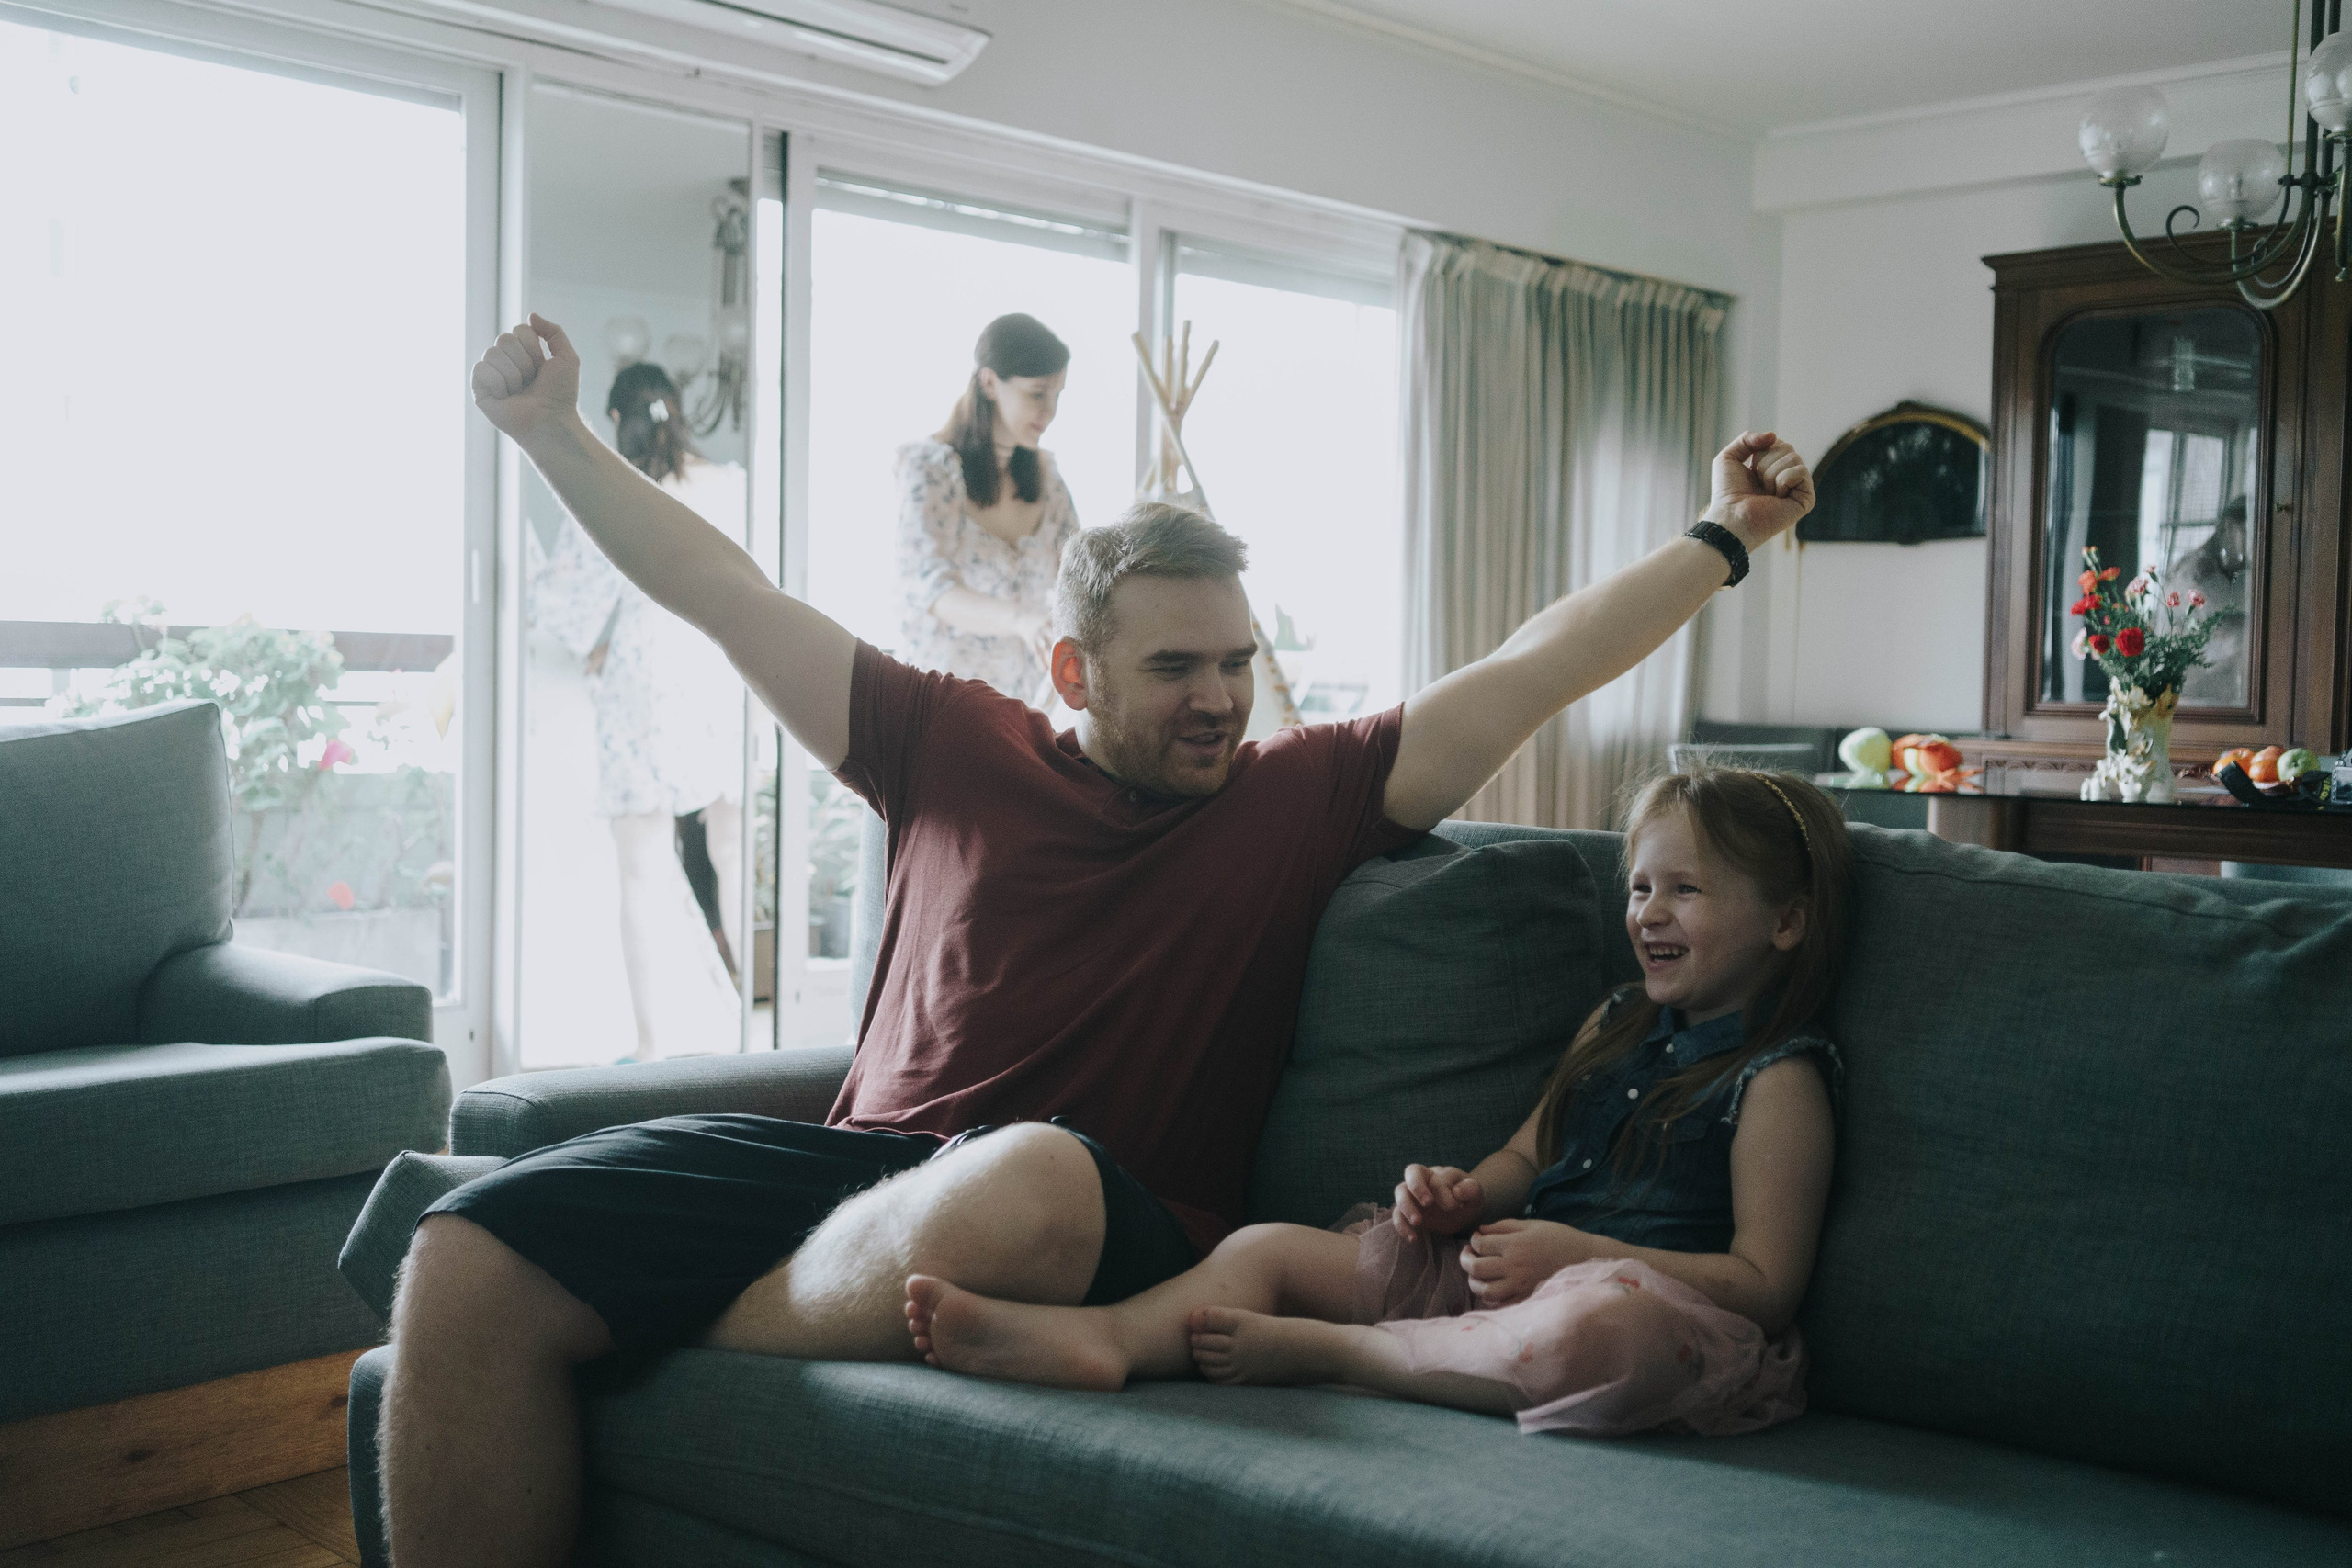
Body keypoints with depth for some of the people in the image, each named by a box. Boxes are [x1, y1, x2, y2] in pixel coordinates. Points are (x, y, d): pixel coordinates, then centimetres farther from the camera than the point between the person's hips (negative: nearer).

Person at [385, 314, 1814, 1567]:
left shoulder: (1306, 795, 12)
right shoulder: (954, 749, 15)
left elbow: (1540, 665, 11)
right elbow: (733, 599, 17)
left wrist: (1725, 540, 12)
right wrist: (556, 434, 15)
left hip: (1100, 1222, -2)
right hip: (865, 1162, 2)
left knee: (1034, 1176, -41)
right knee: (470, 1256, -20)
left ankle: (678, 1350, -18)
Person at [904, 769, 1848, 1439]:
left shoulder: (1777, 1080, -3)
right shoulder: (1615, 1027, 21)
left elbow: (1764, 1281, -10)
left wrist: (1575, 1251, -18)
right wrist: (1461, 1196, 3)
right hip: (1493, 1277, 8)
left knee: (1604, 1323, -44)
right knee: (1269, 1245, -4)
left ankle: (1313, 1350, -30)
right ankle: (1103, 1337, -33)